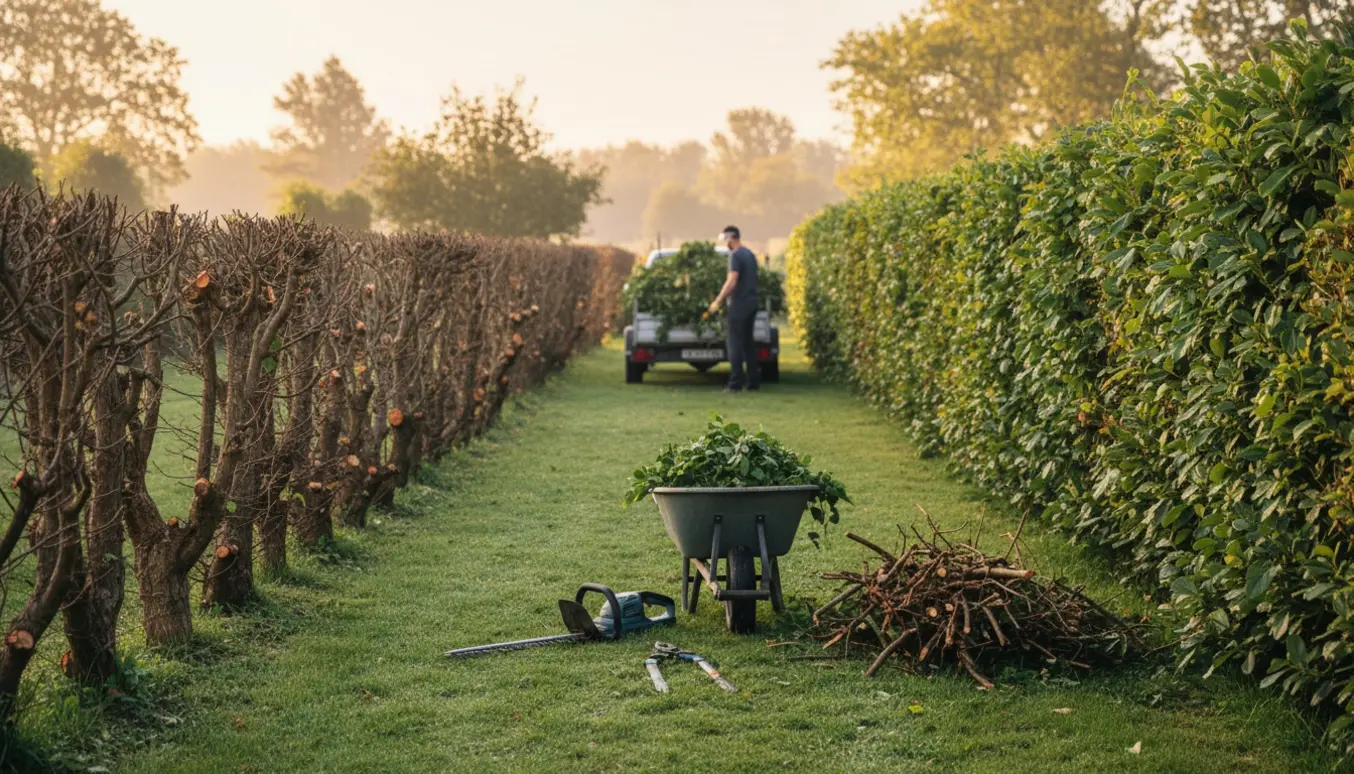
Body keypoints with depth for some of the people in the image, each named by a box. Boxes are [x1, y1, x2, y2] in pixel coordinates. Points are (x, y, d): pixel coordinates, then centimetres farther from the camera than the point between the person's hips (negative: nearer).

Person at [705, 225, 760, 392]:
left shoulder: (736, 256, -13)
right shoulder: (750, 255, 14)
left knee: (735, 344, -6)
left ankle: (736, 383, -8)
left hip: (739, 304, -9)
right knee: (748, 342, 14)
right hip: (752, 303, 9)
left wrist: (718, 301, -17)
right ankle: (753, 381, 14)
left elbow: (732, 282, -21)